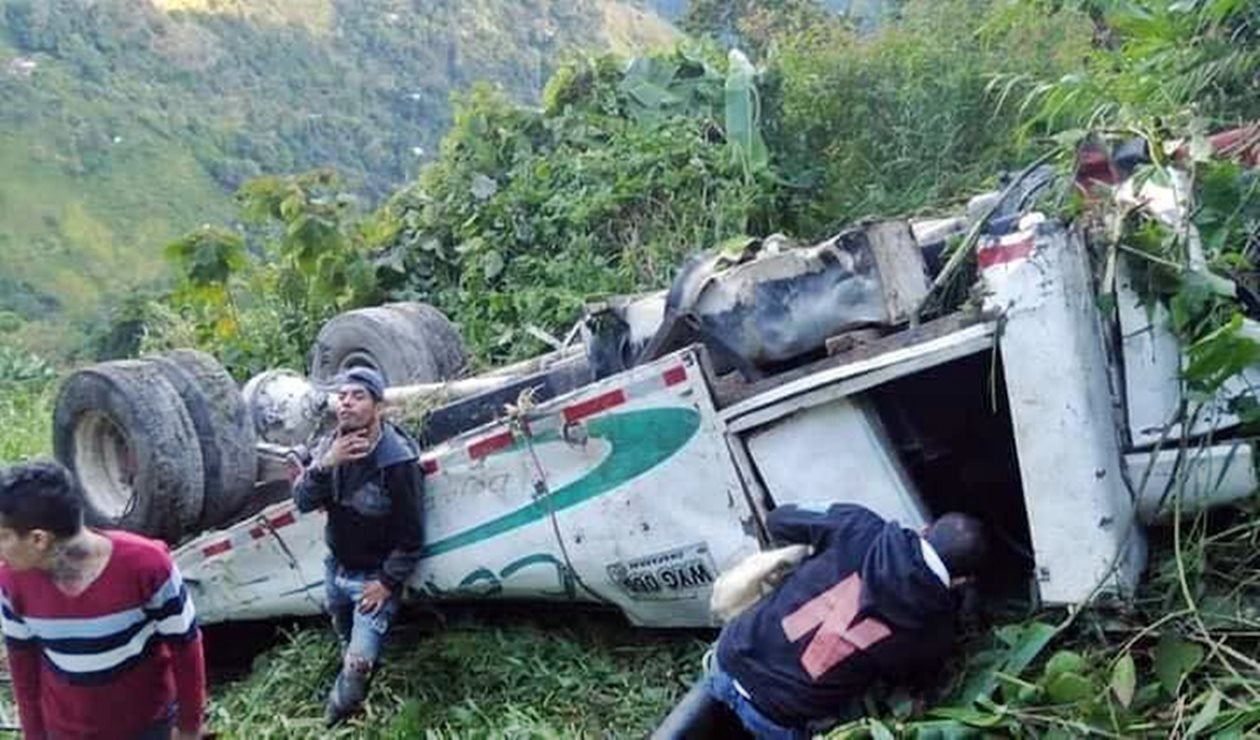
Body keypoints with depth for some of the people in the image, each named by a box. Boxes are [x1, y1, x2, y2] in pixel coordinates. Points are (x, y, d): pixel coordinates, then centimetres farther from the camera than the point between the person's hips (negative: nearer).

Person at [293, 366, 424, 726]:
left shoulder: (397, 460, -26)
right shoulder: (332, 445, -8)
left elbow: (410, 534, -20)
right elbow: (303, 501, -15)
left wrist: (387, 583, -17)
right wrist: (326, 464, -31)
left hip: (374, 576, -6)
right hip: (337, 568, 6)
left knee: (360, 661, -10)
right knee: (346, 642, 27)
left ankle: (339, 707, 22)